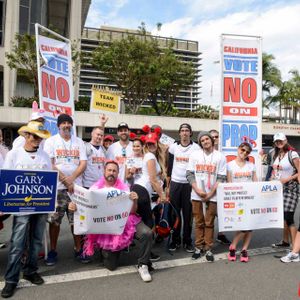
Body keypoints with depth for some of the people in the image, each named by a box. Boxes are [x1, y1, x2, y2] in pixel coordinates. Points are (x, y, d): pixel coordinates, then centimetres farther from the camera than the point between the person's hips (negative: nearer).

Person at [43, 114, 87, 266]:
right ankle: (52, 251, 17)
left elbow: (83, 164, 2)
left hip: (76, 186, 2)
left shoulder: (79, 142, 10)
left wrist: (71, 179, -13)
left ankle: (78, 250, 17)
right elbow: (49, 165, -6)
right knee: (54, 220, 3)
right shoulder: (51, 141, 3)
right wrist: (65, 181, -11)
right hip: (57, 187, -2)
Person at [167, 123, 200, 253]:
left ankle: (187, 241, 16)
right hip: (175, 183, 2)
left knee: (188, 214, 4)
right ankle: (175, 240, 19)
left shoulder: (196, 148, -1)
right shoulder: (173, 146, 4)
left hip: (189, 184, -1)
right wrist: (167, 185, 5)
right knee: (175, 213, 6)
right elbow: (170, 166, 8)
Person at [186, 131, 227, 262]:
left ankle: (208, 249, 15)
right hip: (197, 195, 1)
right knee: (198, 222, 9)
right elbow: (189, 174, 3)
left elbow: (221, 178, -3)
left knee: (209, 223, 5)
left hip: (212, 196, -1)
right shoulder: (194, 155, 5)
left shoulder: (220, 157, 0)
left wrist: (210, 193, -9)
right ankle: (198, 247, 20)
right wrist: (197, 190, -8)